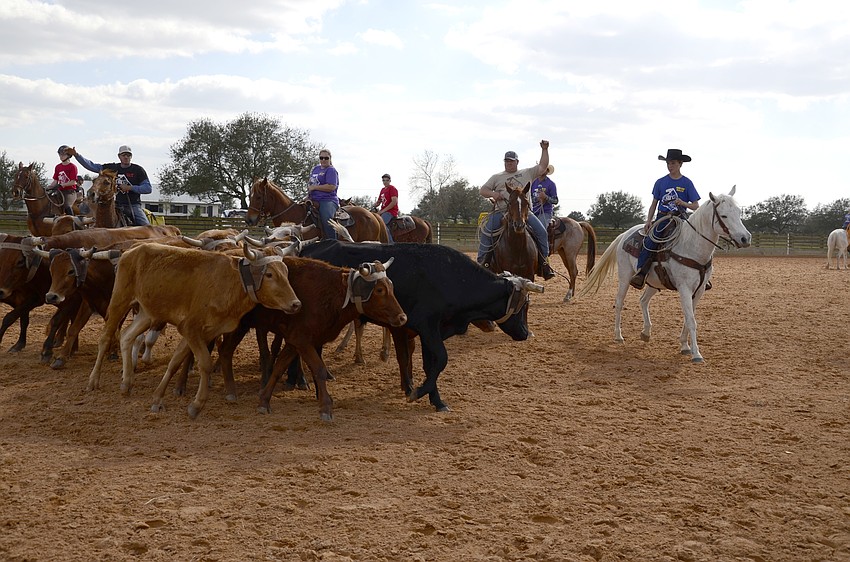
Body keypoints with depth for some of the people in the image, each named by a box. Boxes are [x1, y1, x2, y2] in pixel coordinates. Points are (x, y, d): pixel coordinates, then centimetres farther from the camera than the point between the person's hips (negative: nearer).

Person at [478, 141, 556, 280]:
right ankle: (482, 262, -13)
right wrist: (492, 194, -7)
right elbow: (482, 190, 14)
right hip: (502, 212, 0)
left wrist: (544, 150, 5)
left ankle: (544, 263, -6)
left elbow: (543, 166, 14)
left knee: (541, 231, -17)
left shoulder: (527, 173, 18)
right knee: (486, 230, -22)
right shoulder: (496, 177, 18)